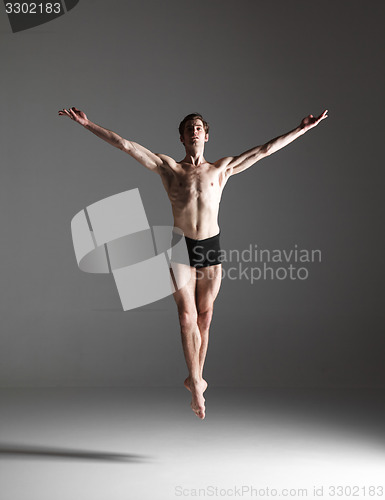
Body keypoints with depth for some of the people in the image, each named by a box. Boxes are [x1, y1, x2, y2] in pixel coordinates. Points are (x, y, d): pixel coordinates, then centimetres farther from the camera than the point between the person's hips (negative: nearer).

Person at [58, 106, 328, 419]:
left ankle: (195, 379, 21)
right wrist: (87, 125, -1)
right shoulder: (168, 167, 7)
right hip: (181, 249, -1)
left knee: (205, 318, 7)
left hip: (211, 250, 2)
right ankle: (196, 382, 2)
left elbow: (264, 150, 11)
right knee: (188, 317, -9)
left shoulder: (221, 169, 10)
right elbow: (126, 145, 3)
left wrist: (302, 129, 11)